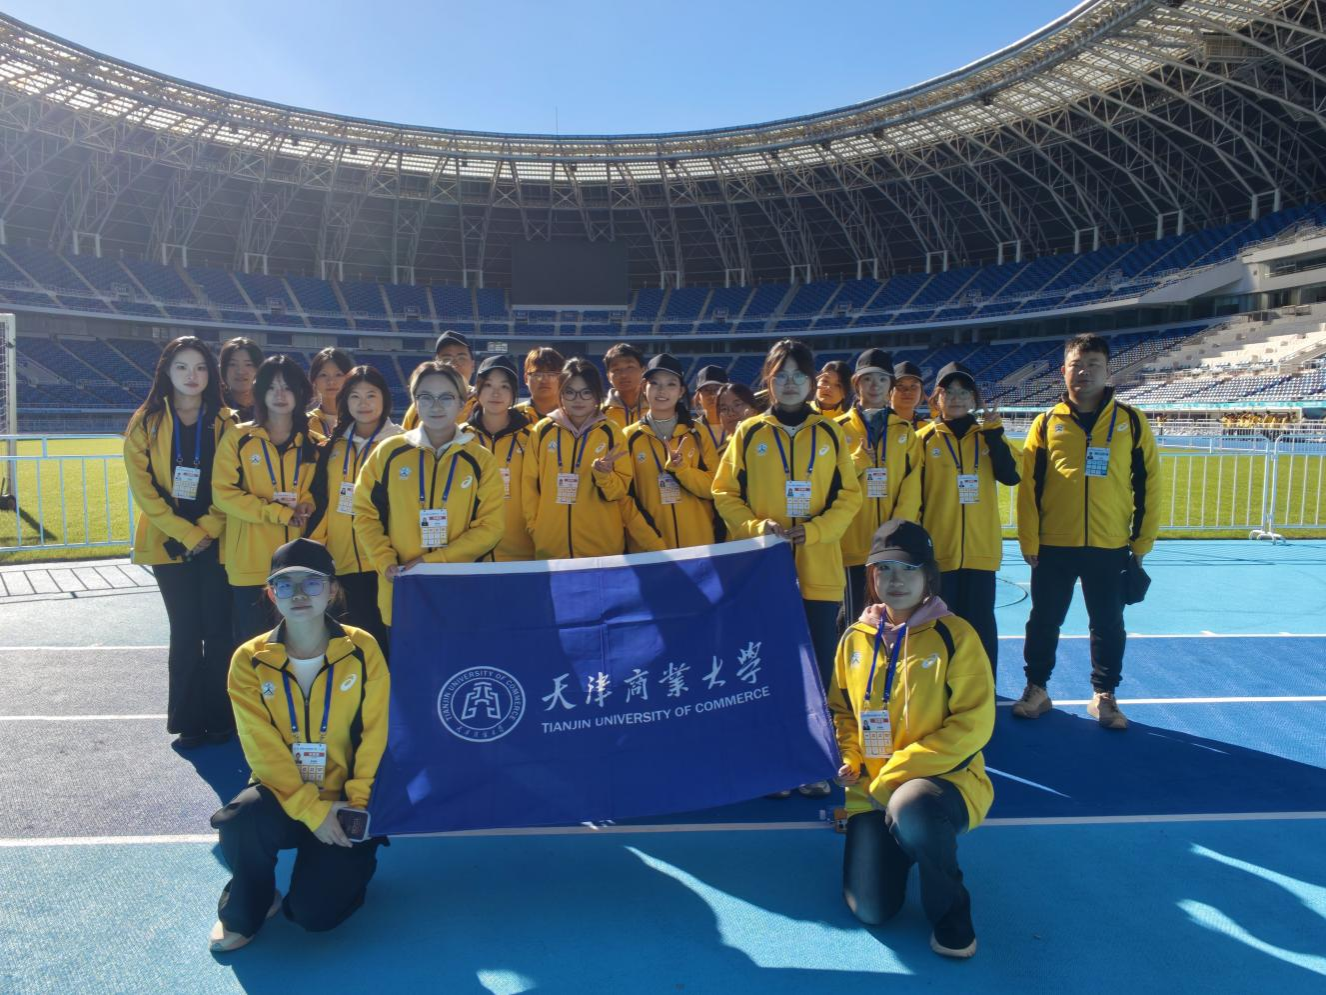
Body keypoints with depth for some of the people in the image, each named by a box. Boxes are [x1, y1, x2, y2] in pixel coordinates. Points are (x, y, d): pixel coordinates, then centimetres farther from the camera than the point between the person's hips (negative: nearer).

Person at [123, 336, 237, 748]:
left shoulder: (225, 422, 1)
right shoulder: (146, 423, 1)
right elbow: (143, 487, -5)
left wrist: (207, 529, -12)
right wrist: (186, 533, -12)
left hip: (218, 542, 0)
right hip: (171, 543, 0)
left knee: (219, 631, 1)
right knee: (185, 633, 5)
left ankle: (220, 718, 13)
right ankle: (188, 722, 15)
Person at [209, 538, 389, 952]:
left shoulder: (362, 649, -9)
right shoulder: (250, 661, -9)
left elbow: (374, 739, -7)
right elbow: (265, 753, -12)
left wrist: (356, 807, -13)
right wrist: (311, 810, -19)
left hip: (344, 799, -1)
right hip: (284, 794, 1)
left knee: (316, 912, -14)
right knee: (239, 821, -32)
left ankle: (351, 858, 22)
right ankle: (244, 910, 1)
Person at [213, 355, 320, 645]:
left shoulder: (312, 443, 10)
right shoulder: (238, 439, 1)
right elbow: (223, 493, -6)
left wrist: (306, 504, -7)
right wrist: (279, 513, -14)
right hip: (251, 562, -2)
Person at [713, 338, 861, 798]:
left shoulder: (829, 433, 7)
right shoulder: (748, 433, 5)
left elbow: (849, 496, 5)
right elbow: (725, 494, 4)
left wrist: (813, 531, -10)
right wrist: (755, 527, -12)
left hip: (818, 572, 1)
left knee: (817, 669, 4)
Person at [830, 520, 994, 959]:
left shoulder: (955, 636, -9)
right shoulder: (856, 639, 4)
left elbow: (974, 724, -14)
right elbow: (841, 709, 17)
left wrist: (897, 771, -18)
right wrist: (849, 759, -2)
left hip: (945, 778, -4)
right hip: (873, 791, 4)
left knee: (910, 808, -40)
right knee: (871, 909, -10)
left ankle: (950, 909, -8)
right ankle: (900, 840, 25)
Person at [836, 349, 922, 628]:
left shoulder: (905, 432, 9)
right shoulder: (840, 429, 4)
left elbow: (911, 490, 1)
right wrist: (859, 460, -14)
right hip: (853, 543, -2)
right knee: (854, 618, 1)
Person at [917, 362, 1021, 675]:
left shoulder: (987, 435, 9)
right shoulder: (925, 438, 3)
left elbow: (1010, 476, -7)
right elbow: (913, 495, 2)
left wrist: (993, 431, -11)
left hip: (980, 548, 2)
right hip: (938, 549, -1)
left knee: (981, 624, 5)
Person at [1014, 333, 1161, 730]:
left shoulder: (1131, 422, 1)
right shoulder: (1047, 423, 1)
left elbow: (1148, 484, 3)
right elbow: (1028, 486, -1)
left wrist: (1142, 542, 1)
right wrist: (1029, 542, -5)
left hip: (1110, 548, 0)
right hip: (1053, 546, 0)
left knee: (1108, 625, 11)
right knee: (1044, 621, 10)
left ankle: (1104, 696, 26)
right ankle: (1036, 689, 25)